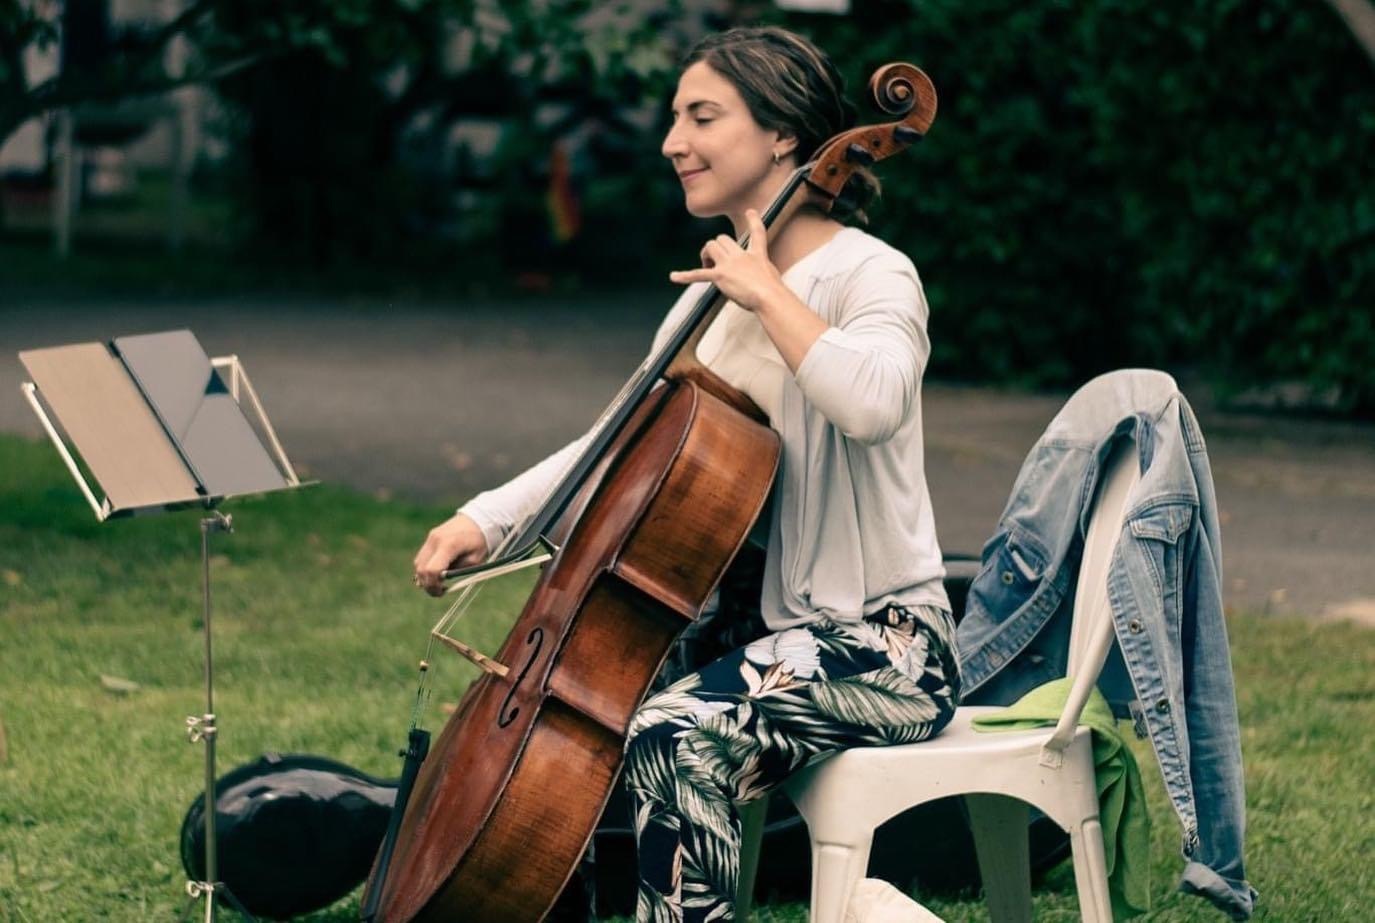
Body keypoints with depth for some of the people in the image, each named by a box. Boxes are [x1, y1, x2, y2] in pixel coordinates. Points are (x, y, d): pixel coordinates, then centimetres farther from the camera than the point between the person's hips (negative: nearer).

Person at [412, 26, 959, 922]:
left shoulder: (872, 275, -13)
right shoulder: (714, 295, 12)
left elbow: (871, 402, -36)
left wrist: (767, 292, -23)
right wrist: (487, 518, 0)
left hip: (883, 643, -9)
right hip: (764, 626, 9)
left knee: (676, 735, -31)